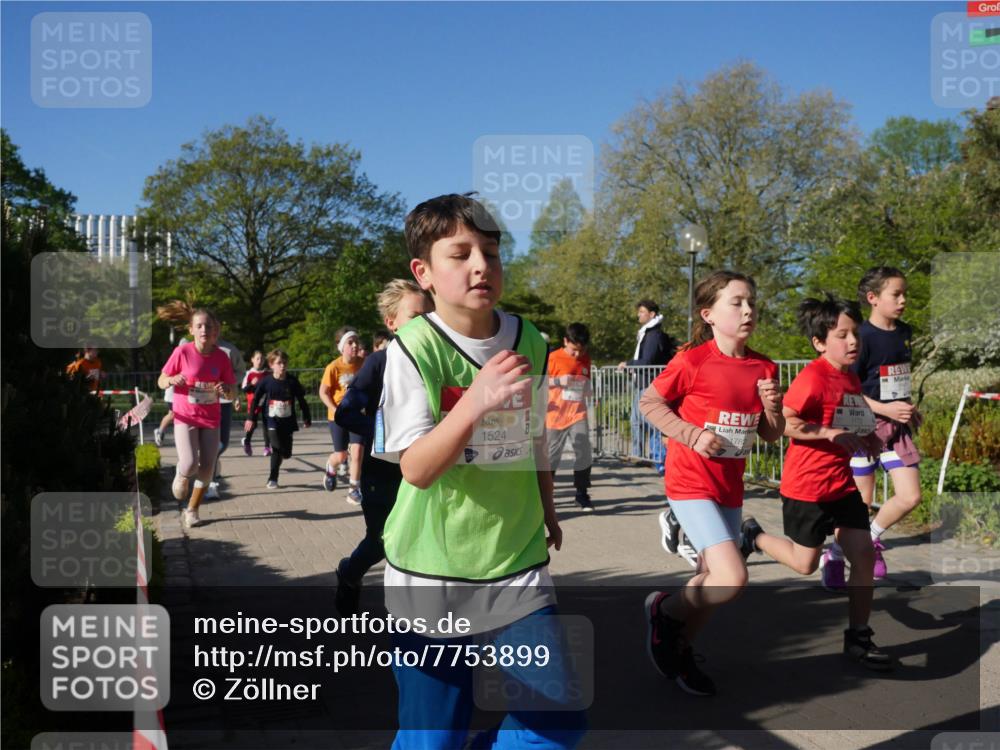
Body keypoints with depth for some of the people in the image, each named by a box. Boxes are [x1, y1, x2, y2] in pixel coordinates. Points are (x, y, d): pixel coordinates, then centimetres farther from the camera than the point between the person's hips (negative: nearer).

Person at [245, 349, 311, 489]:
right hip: (272, 421, -3)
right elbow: (255, 399, 3)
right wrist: (251, 418, 4)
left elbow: (301, 400, 6)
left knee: (286, 453, 7)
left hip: (288, 422, 3)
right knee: (277, 449, -14)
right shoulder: (266, 381, -7)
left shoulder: (292, 381, -4)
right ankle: (272, 479, 2)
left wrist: (307, 418, 10)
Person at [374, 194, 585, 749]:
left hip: (519, 567, 4)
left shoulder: (529, 342, 2)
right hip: (433, 575, -4)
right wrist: (475, 403, -32)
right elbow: (416, 468, -19)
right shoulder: (415, 347, -13)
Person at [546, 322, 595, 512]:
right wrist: (558, 380, -18)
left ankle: (582, 494, 9)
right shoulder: (553, 358, -8)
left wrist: (587, 388, 1)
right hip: (555, 415, -3)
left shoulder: (585, 359, 6)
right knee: (550, 456, 4)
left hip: (578, 415, 3)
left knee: (583, 455, -2)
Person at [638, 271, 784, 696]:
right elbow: (649, 402, -5)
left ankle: (679, 651, 37)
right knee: (732, 578, -18)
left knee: (712, 580, 15)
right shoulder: (693, 361, -14)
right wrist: (692, 435, -15)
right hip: (690, 482, -7)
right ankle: (664, 611, 9)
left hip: (730, 488, 7)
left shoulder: (764, 368, 2)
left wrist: (772, 408, -11)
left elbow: (772, 435, 10)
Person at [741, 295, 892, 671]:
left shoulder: (852, 379, 8)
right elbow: (783, 423, -24)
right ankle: (752, 536, 30)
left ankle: (858, 636, 13)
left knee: (864, 554, 2)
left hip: (842, 483, 8)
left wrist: (868, 439, 6)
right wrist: (832, 434, -26)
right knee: (805, 564, 5)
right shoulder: (813, 377, -19)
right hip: (807, 486, -7)